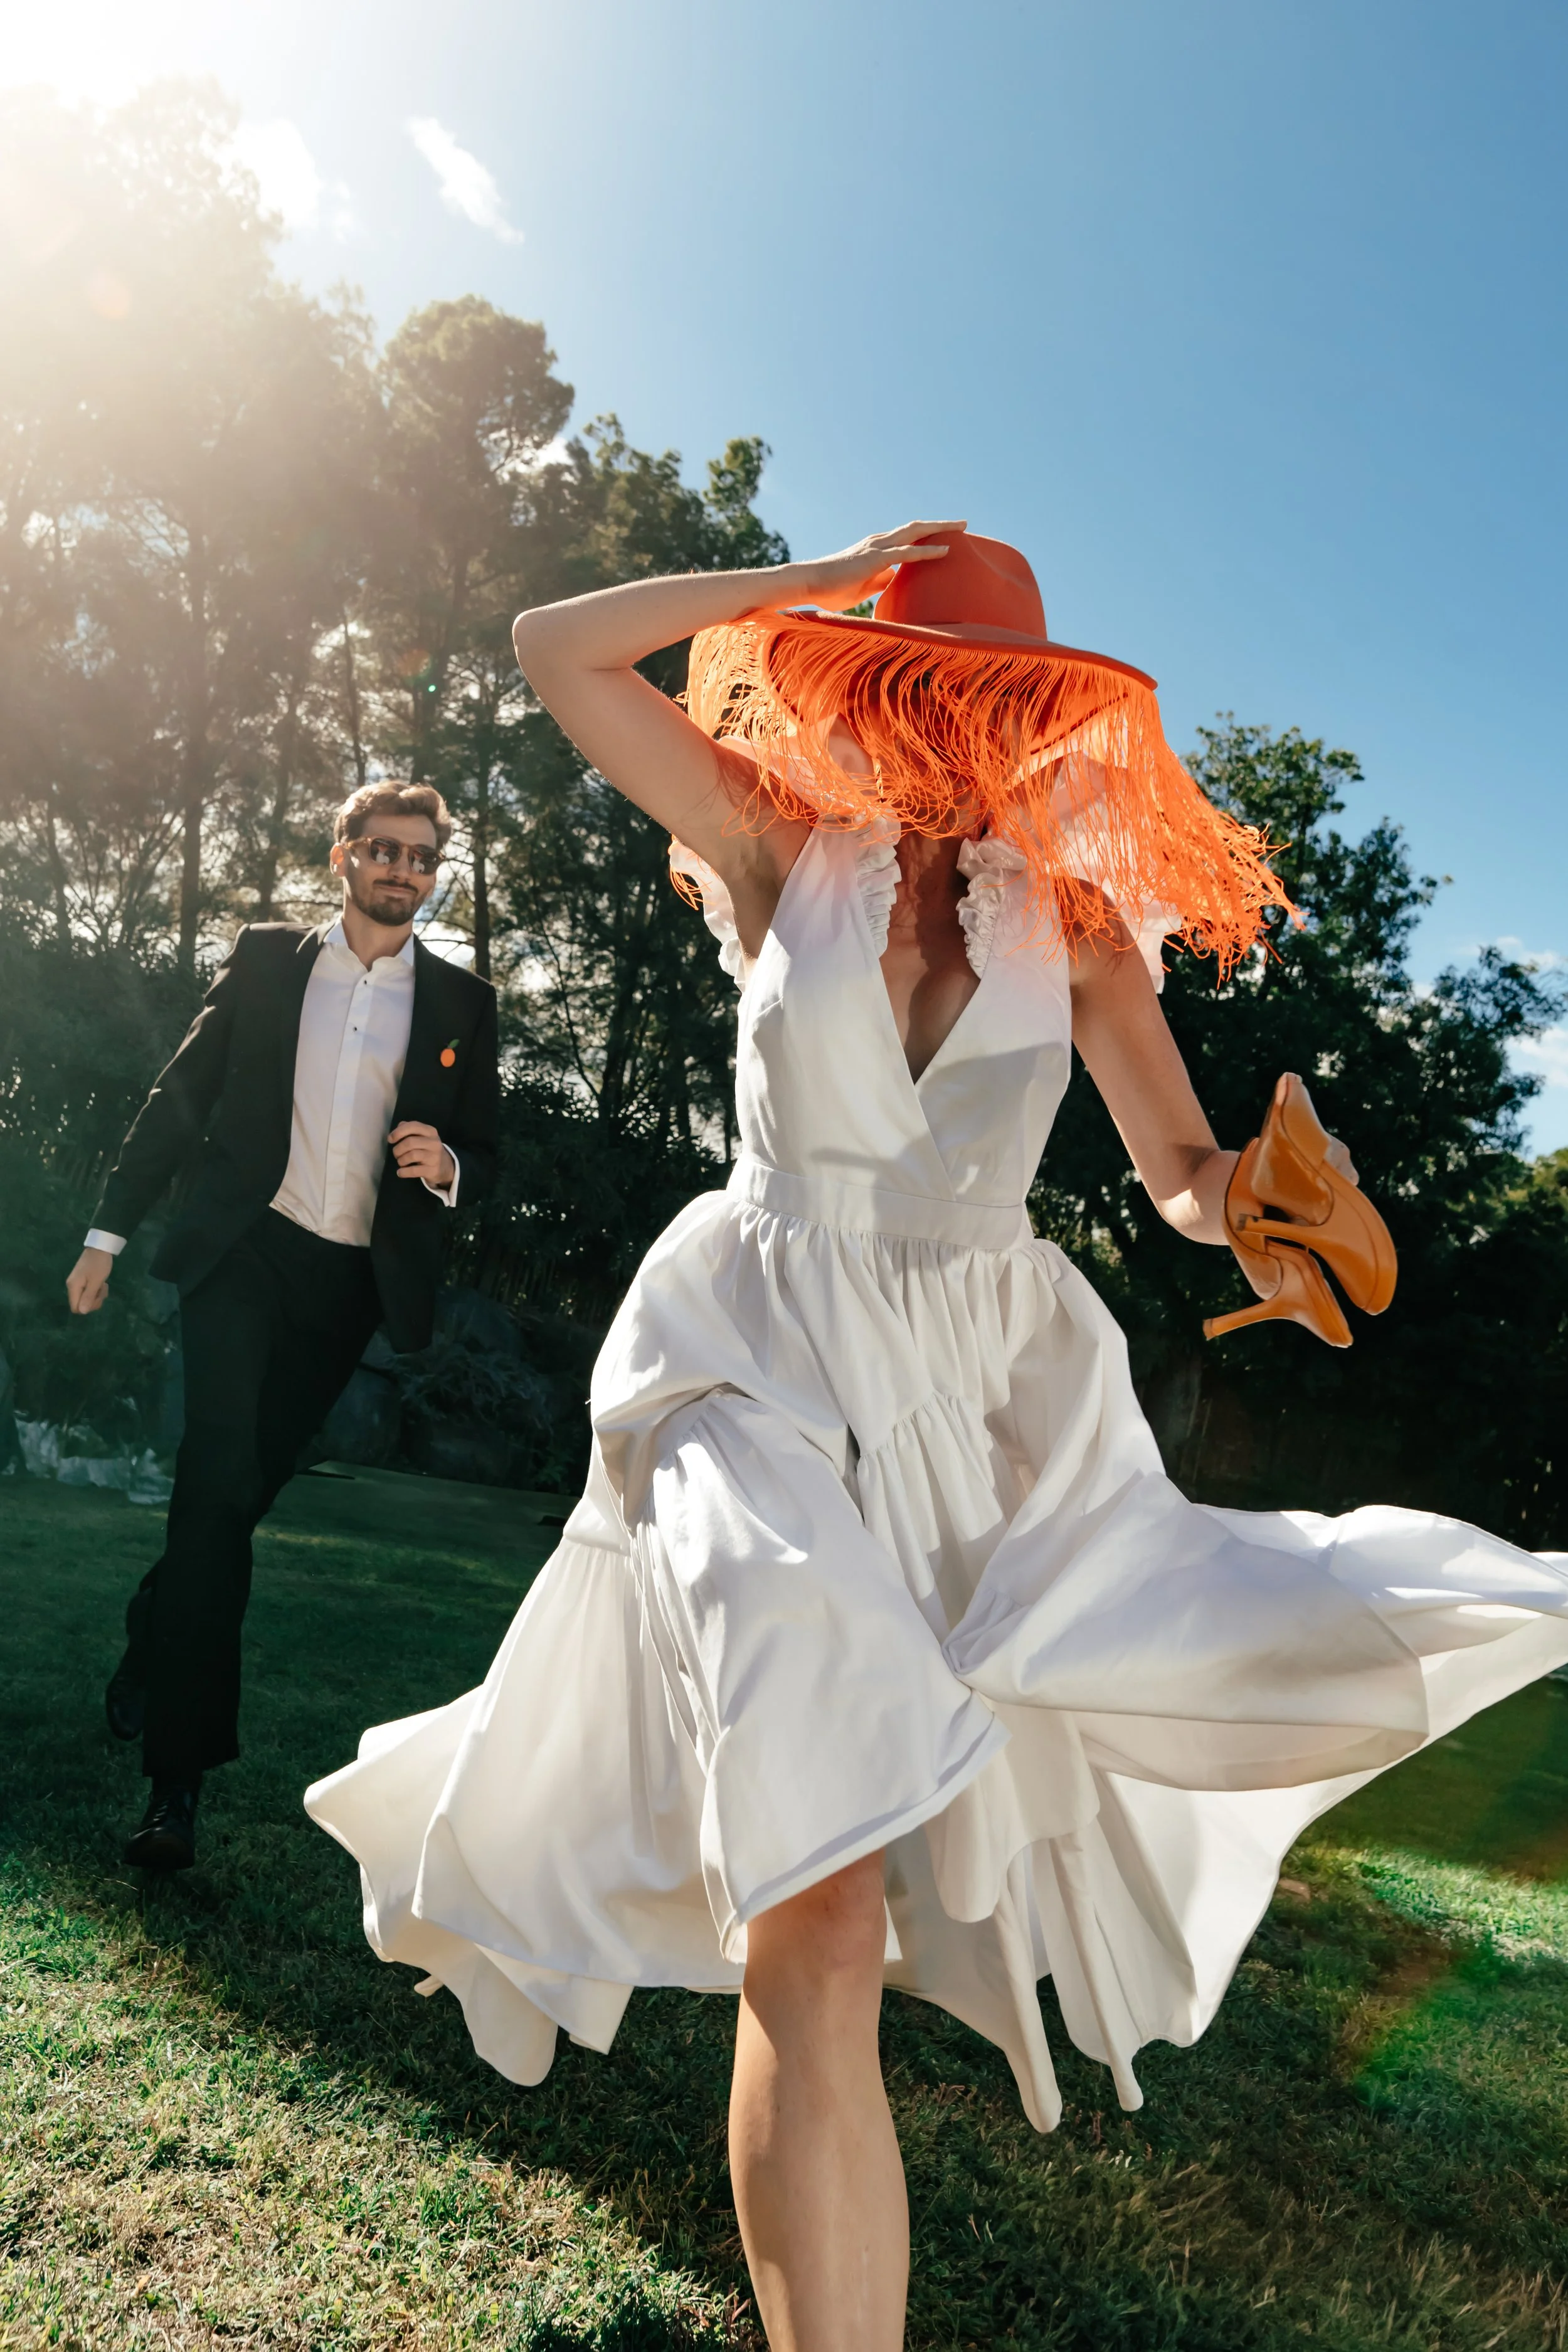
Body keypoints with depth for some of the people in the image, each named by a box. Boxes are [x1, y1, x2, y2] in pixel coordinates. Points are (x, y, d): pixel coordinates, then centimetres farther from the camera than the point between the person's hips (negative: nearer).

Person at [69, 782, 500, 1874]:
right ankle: (179, 1773, -7)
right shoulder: (265, 958, 6)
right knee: (219, 1487, -13)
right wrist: (112, 1228, 5)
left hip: (351, 1283, 1)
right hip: (245, 1251, -1)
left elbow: (482, 1158, 9)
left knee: (233, 1494, 10)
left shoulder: (461, 1001, 7)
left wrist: (446, 1166, -15)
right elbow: (181, 1096, 7)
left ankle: (153, 1662, 37)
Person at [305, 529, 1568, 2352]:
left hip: (992, 1384, 4)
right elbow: (556, 651, -2)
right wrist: (816, 577, -1)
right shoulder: (784, 853, 1)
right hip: (767, 1377, -4)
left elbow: (1183, 1169, 1)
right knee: (817, 1914, -14)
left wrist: (1262, 1196, -22)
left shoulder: (1070, 919, 4)